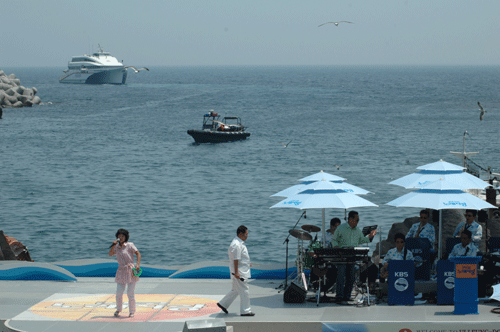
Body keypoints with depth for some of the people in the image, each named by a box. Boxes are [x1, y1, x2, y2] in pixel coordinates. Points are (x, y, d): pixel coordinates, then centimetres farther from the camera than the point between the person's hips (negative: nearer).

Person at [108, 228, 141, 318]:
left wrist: (138, 264, -20)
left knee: (130, 293, -4)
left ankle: (132, 312, 8)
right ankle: (118, 309, 25)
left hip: (130, 270, -4)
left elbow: (138, 254, -6)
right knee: (119, 293, 2)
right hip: (121, 271, 4)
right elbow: (110, 254, 3)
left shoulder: (129, 245, -1)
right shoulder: (117, 247, 13)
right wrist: (113, 245, -10)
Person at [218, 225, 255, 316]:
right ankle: (245, 311, 3)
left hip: (242, 271, 11)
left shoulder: (240, 243, 14)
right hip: (239, 273, -11)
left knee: (236, 290, 18)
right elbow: (235, 259, -23)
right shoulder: (236, 245, -21)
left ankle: (223, 304, 25)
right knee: (244, 291, -4)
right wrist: (236, 272, -25)